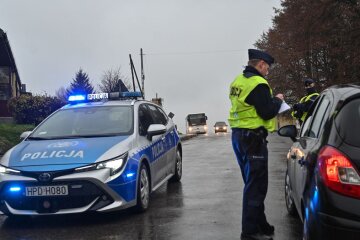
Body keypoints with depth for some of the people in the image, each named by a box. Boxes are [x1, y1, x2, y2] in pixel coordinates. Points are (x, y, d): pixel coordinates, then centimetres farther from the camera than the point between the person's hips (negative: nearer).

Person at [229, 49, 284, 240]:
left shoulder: (239, 81, 14)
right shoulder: (257, 83, -17)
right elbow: (267, 113, -18)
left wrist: (271, 100, 14)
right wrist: (277, 100, 0)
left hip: (239, 135, 10)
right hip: (253, 138, -10)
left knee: (253, 183, 18)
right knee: (256, 186, -4)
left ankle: (260, 224, 28)